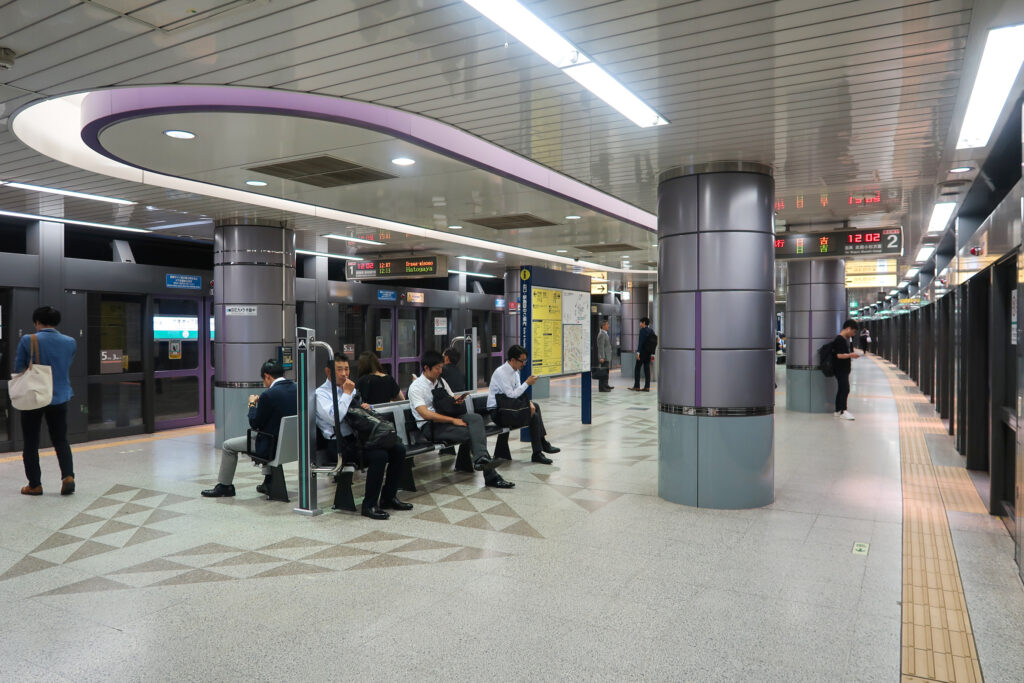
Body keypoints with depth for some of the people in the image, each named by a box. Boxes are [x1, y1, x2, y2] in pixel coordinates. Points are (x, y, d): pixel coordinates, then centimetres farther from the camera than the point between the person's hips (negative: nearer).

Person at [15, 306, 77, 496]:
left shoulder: (27, 341, -11)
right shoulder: (70, 343, -2)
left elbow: (18, 369, -2)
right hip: (60, 398, 3)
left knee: (31, 443, 10)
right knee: (61, 440, 13)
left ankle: (35, 484, 15)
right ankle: (68, 476, -5)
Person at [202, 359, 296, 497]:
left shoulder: (268, 395, -21)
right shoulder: (295, 389, 0)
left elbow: (255, 424, -10)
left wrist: (252, 404, 5)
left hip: (273, 445, -7)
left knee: (227, 445, 12)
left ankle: (224, 486, 26)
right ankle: (268, 481, 35)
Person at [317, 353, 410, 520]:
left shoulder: (350, 388, 19)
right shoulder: (321, 393, -4)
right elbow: (334, 418, -20)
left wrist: (366, 407, 5)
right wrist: (347, 394, -12)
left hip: (358, 436, 8)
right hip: (339, 443, -8)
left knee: (399, 449, -9)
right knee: (379, 455, -29)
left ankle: (389, 497, 3)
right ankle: (369, 505, -17)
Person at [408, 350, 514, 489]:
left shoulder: (440, 381, 15)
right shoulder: (416, 387, -7)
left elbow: (451, 402, 25)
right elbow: (426, 414, -19)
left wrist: (457, 400, -2)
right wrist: (453, 420, -22)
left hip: (446, 418, 6)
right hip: (430, 427, -6)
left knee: (476, 418, -25)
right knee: (474, 432, -26)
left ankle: (480, 459, -35)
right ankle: (491, 476, -26)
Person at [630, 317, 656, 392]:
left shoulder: (643, 330, -9)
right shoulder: (651, 331, 13)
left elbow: (640, 342, -17)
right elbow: (654, 343, 14)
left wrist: (638, 352, -20)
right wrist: (652, 354, 17)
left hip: (643, 352, -7)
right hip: (649, 353, 7)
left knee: (637, 368, -1)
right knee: (647, 369, 7)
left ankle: (636, 386, -1)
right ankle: (647, 387, 5)